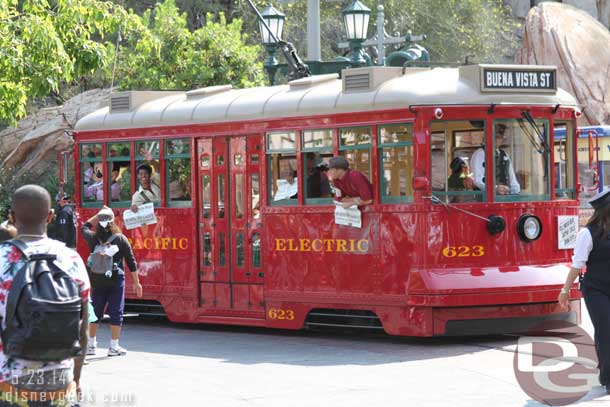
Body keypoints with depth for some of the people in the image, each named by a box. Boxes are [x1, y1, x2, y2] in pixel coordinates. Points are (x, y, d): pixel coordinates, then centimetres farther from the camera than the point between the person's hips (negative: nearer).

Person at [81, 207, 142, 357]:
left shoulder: (93, 238, -1)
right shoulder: (121, 239, -6)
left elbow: (84, 227, 24)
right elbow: (131, 262, -3)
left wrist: (98, 215, 22)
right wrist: (136, 282, 3)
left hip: (97, 280, 3)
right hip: (116, 280, -3)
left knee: (95, 311, 13)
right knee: (116, 312, 3)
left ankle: (91, 345, 18)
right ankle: (114, 347, 3)